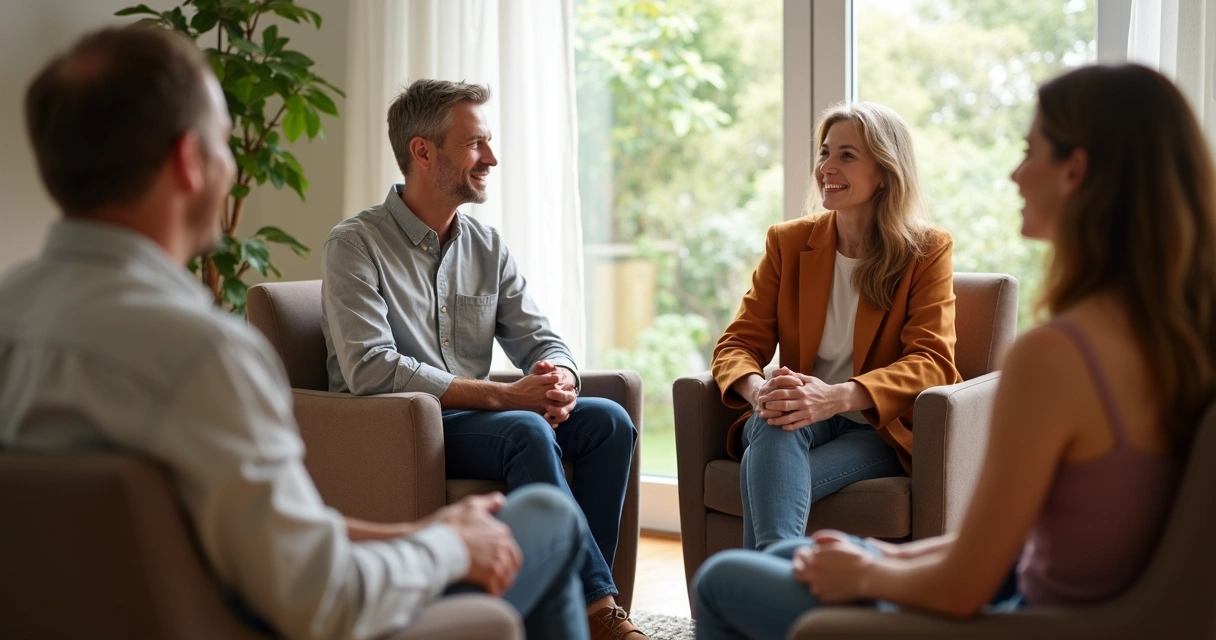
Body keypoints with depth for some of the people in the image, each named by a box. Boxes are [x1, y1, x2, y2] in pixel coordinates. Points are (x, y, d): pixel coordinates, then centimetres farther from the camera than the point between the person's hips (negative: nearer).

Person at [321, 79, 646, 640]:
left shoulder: (486, 246, 12)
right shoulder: (356, 244, -8)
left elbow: (539, 340, 12)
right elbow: (370, 370, -19)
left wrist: (559, 380, -16)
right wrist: (503, 396, -23)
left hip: (473, 422, 7)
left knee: (607, 419, -15)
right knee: (527, 430, -31)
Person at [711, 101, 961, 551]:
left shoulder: (927, 252, 1)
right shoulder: (787, 242, 10)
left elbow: (931, 361, -11)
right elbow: (738, 343, 4)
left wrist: (838, 396, -30)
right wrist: (758, 391, -23)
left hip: (881, 433, -2)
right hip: (803, 420, 3)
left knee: (762, 476, -33)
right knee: (776, 419, -36)